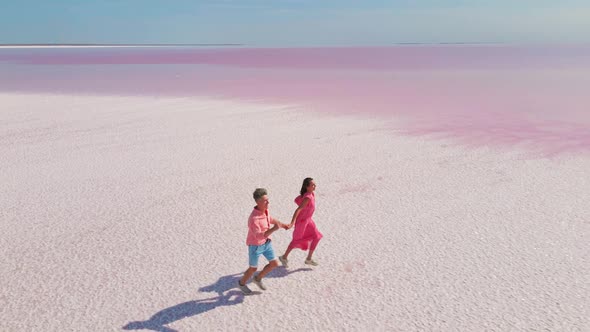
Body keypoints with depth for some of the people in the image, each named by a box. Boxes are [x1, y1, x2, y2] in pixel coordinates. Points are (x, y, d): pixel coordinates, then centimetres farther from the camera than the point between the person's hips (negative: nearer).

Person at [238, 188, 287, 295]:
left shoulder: (264, 209, -10)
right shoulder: (253, 218, -36)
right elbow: (259, 236, -40)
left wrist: (282, 224, 22)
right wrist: (273, 229, -51)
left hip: (266, 243, 7)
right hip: (255, 246, -7)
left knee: (274, 264, 10)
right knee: (253, 268, 12)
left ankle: (258, 278, 34)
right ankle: (242, 283, 42)